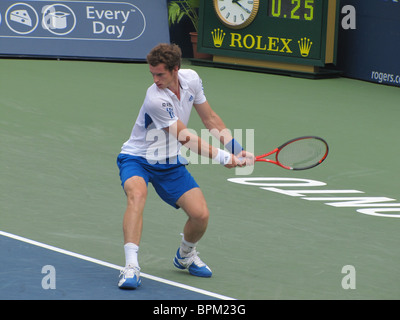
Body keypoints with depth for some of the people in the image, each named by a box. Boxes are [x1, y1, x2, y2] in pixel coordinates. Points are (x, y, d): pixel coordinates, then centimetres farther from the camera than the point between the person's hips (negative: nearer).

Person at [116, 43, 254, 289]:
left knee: (201, 214, -10)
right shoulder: (156, 99, -28)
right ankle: (131, 266, -42)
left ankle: (186, 255, 23)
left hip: (170, 163, 6)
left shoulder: (190, 78, -8)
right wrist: (223, 157, -18)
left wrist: (237, 151, 0)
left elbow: (210, 119, 6)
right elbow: (186, 138, -21)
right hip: (137, 158, -5)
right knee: (137, 194, -38)